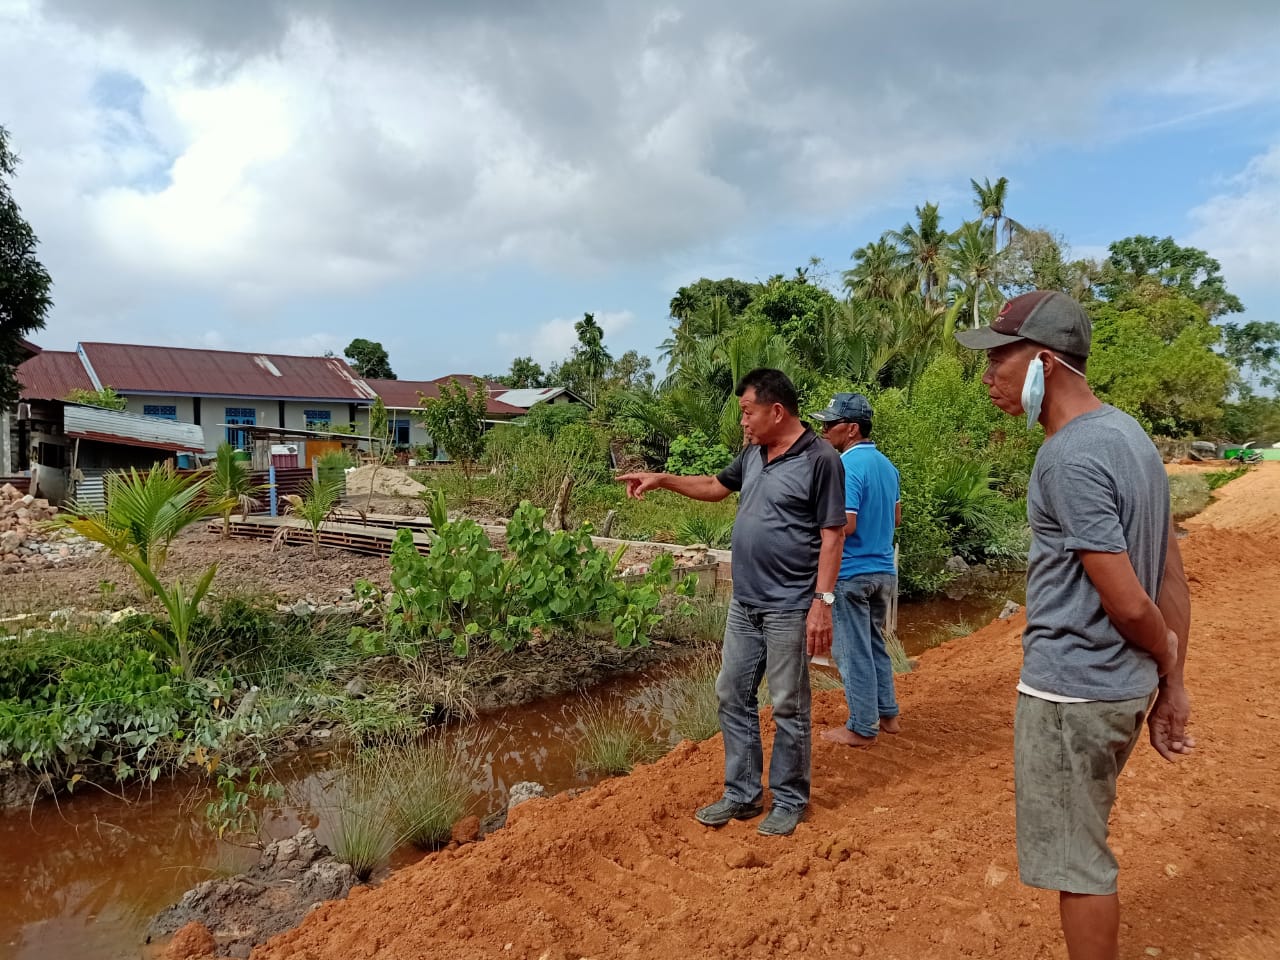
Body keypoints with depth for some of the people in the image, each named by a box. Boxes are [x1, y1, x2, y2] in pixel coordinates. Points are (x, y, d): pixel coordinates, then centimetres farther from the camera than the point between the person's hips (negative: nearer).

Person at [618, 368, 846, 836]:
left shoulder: (821, 460, -13)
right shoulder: (753, 454, 9)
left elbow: (832, 535, -15)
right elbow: (716, 486, 25)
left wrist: (823, 601, -19)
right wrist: (662, 479, 17)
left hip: (788, 609, -8)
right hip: (744, 605, 8)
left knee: (788, 707, 5)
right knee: (733, 696, 13)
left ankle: (789, 801, 23)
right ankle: (742, 794, 28)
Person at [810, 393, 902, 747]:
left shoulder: (846, 466, -19)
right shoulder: (885, 463, 9)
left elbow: (845, 524, -26)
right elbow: (896, 517, 18)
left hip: (852, 573, -9)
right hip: (884, 570, 9)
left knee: (853, 651, 2)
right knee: (875, 644, 20)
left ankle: (862, 728, 11)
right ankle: (887, 714, 28)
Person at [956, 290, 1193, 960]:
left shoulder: (1069, 457, -22)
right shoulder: (1128, 433, 8)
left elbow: (1129, 603, -21)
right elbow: (1171, 580, 10)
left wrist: (1168, 664, 0)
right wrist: (1172, 685, 12)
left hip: (1069, 690, -9)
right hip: (1121, 686, 10)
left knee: (1074, 861, 7)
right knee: (1082, 848, 24)